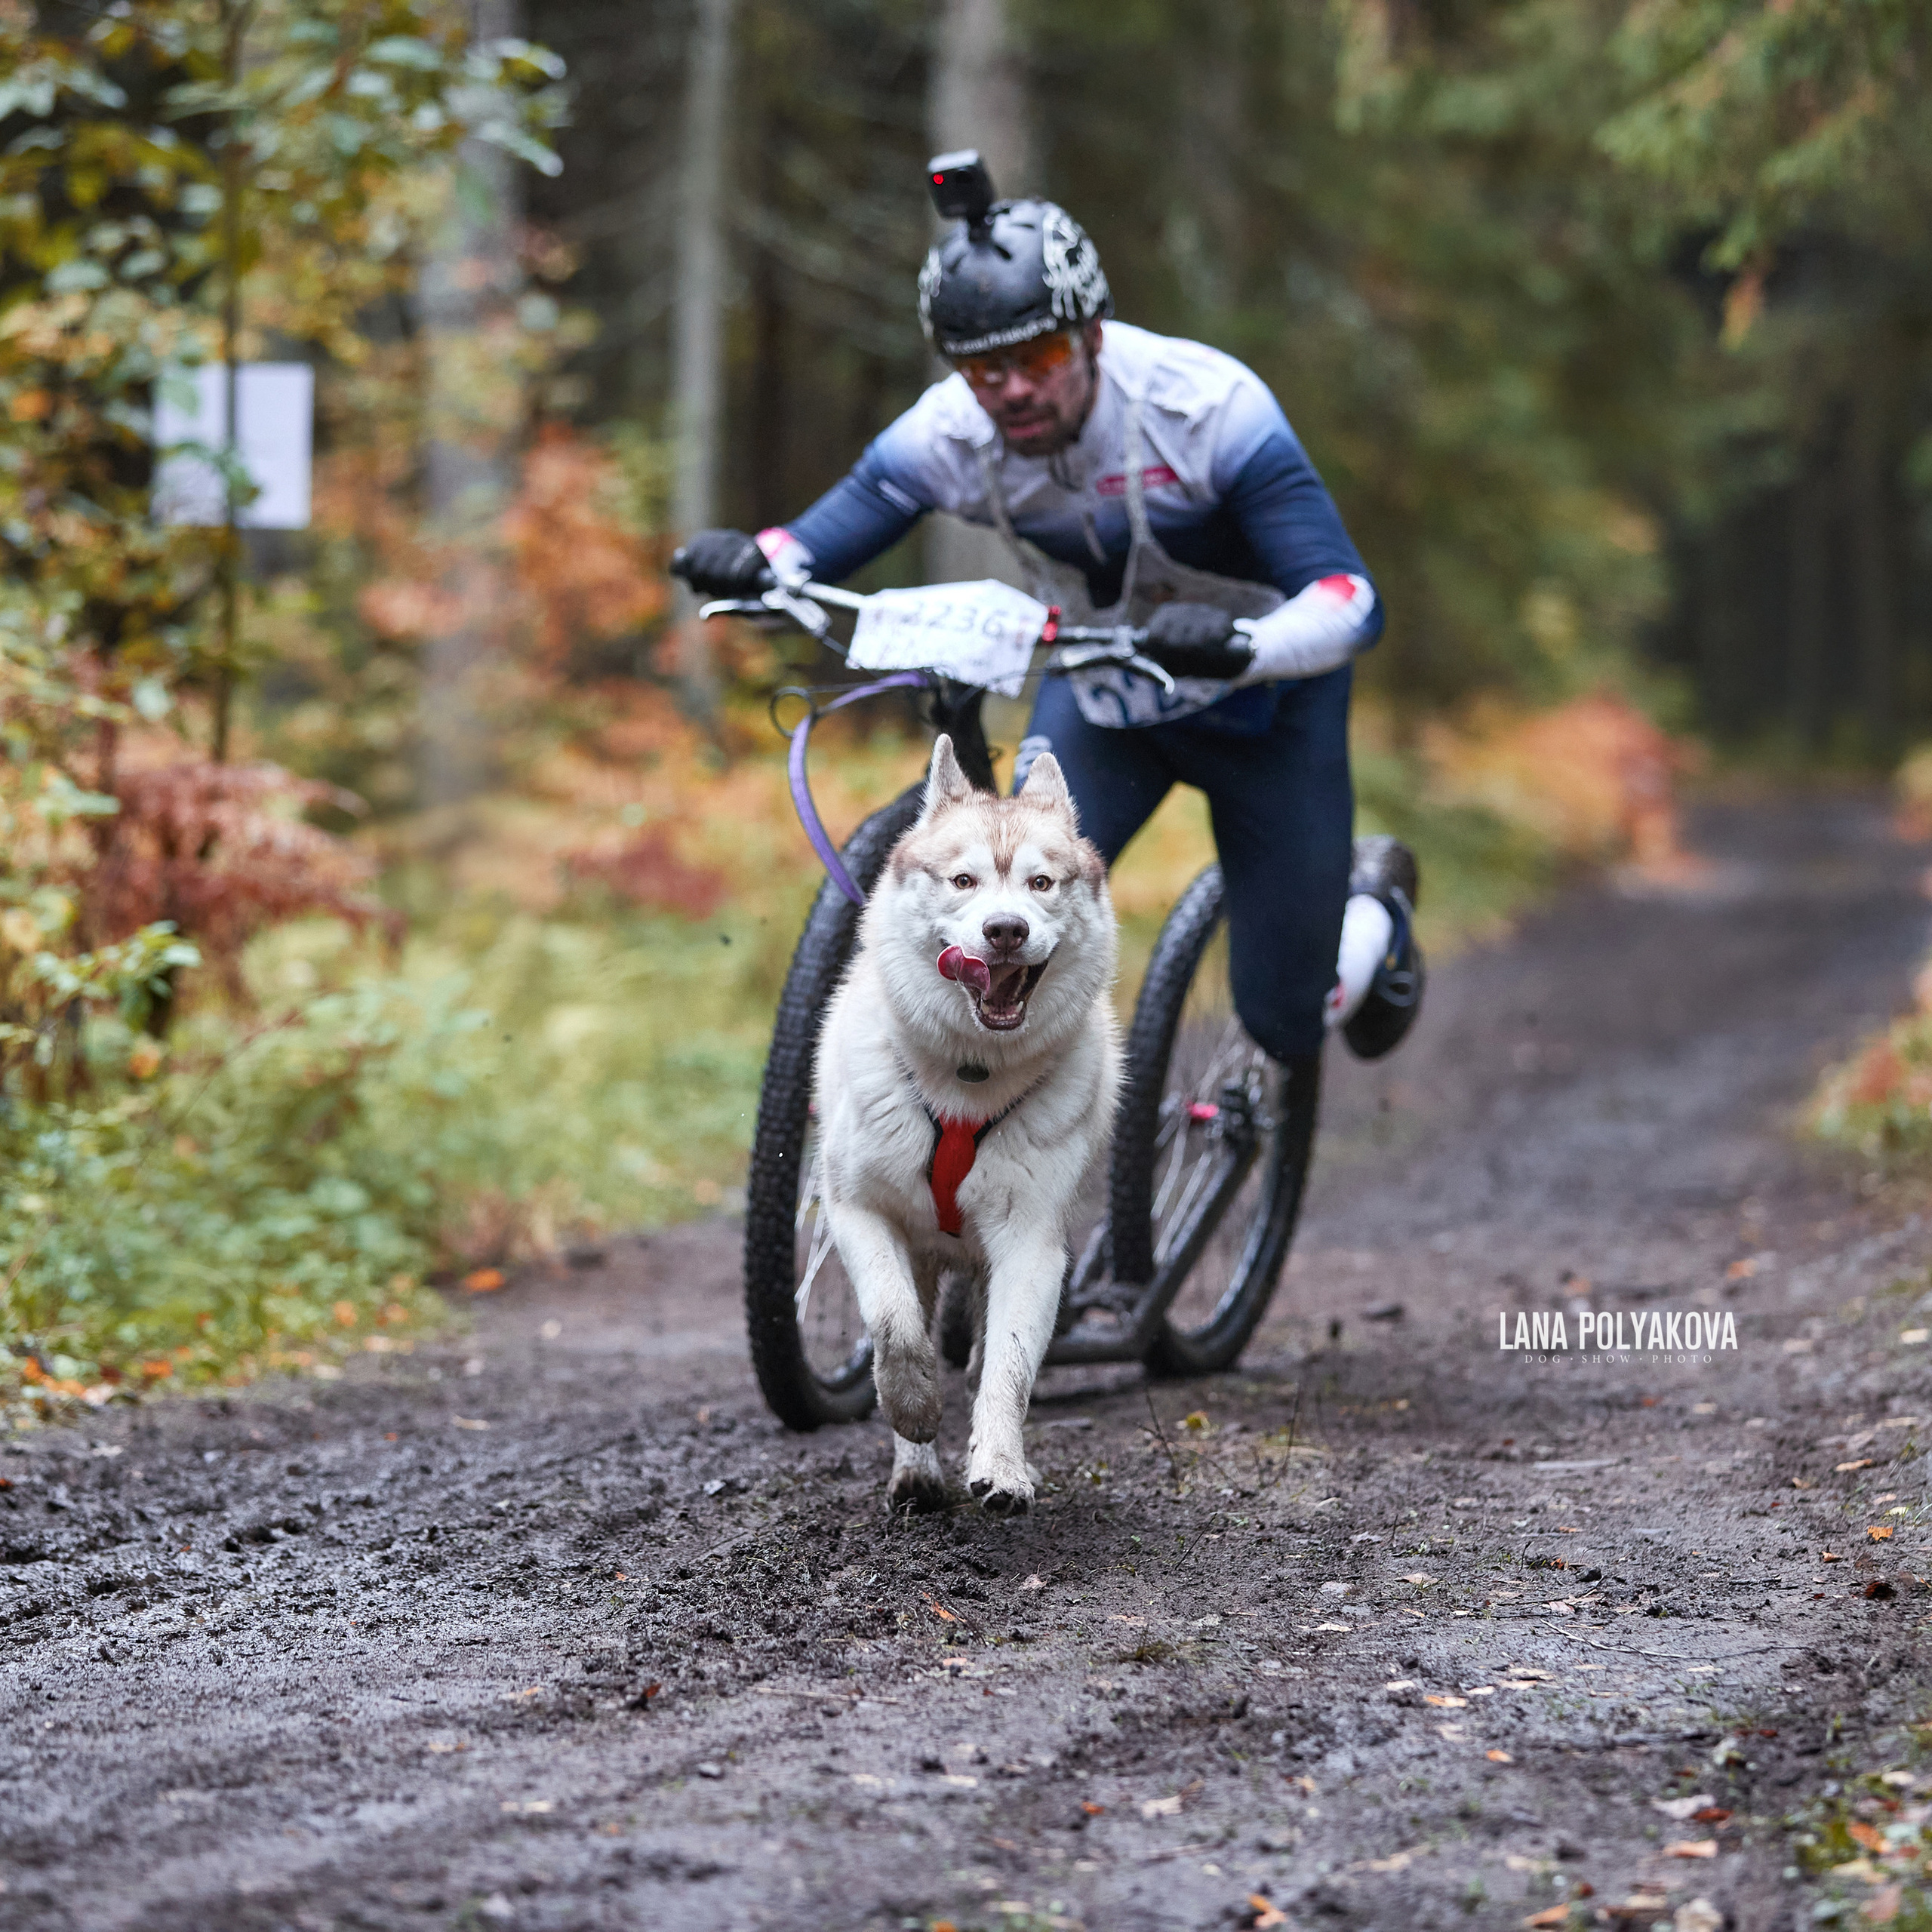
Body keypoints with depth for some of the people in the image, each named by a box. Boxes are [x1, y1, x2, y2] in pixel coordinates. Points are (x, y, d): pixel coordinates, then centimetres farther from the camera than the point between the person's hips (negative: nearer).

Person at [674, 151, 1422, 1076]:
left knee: (1284, 1021, 4)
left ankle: (1375, 898, 38)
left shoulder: (1208, 407, -33)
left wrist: (1237, 645, -56)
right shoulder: (946, 436, -22)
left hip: (1261, 697, -3)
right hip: (1103, 686, 3)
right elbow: (811, 552, -13)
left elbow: (1350, 601, -35)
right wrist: (752, 564, -37)